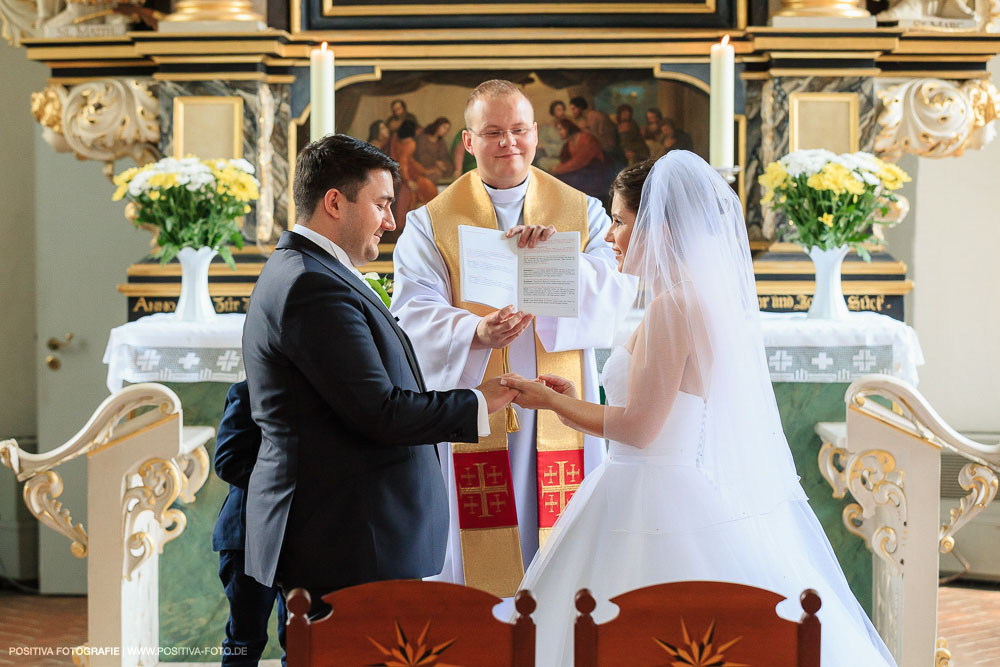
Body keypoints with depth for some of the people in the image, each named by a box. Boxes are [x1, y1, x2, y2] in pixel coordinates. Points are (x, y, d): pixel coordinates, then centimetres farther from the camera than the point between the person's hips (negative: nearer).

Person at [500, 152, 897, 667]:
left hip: (663, 503, -10)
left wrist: (551, 401, -4)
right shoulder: (713, 295, 12)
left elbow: (638, 427, -17)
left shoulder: (672, 307, -18)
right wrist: (574, 405, 17)